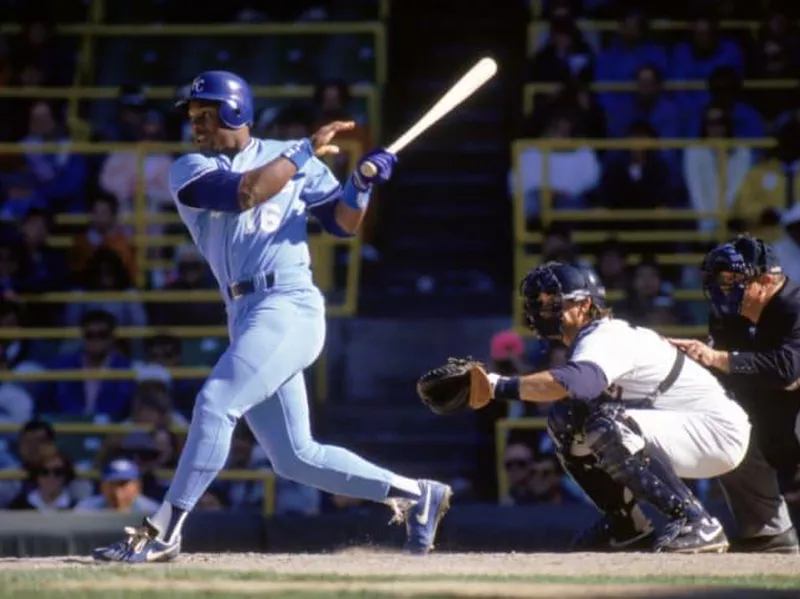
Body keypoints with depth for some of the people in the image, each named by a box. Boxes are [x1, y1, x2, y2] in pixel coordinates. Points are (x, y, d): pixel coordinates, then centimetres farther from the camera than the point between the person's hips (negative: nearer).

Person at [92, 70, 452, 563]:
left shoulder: (288, 156, 8)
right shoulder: (191, 170, 10)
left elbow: (343, 223, 10)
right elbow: (244, 192, -10)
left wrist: (363, 181, -9)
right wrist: (307, 151, -8)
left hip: (290, 307, -5)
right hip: (247, 317, 5)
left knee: (215, 405, -21)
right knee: (295, 458, 6)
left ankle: (163, 533, -18)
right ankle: (414, 494, 19)